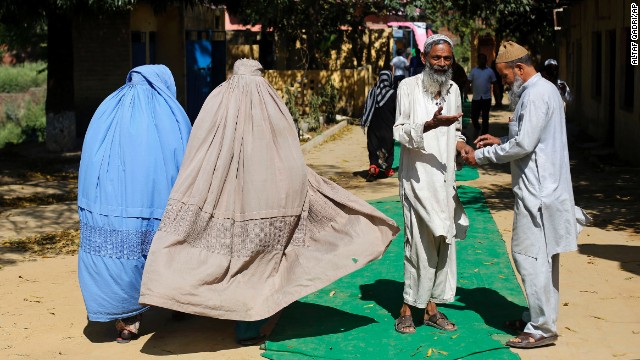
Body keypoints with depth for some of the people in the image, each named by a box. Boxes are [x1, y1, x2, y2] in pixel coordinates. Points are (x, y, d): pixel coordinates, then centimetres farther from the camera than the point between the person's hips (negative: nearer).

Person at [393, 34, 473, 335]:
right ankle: (407, 308, 4)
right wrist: (429, 125, -26)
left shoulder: (453, 89, 13)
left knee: (444, 241, 7)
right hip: (418, 177, -6)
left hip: (444, 177, 6)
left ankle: (432, 307, 17)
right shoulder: (409, 87, -4)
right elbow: (400, 131, -10)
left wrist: (461, 144, 2)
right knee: (420, 242, -8)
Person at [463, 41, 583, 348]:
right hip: (543, 187, 11)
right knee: (541, 256, 15)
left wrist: (482, 155, -12)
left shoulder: (536, 95, -16)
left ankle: (542, 328, -3)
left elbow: (524, 144, -22)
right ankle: (539, 316, 25)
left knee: (529, 254, -8)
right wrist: (500, 141, 12)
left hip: (537, 189, -11)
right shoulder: (543, 90, 17)